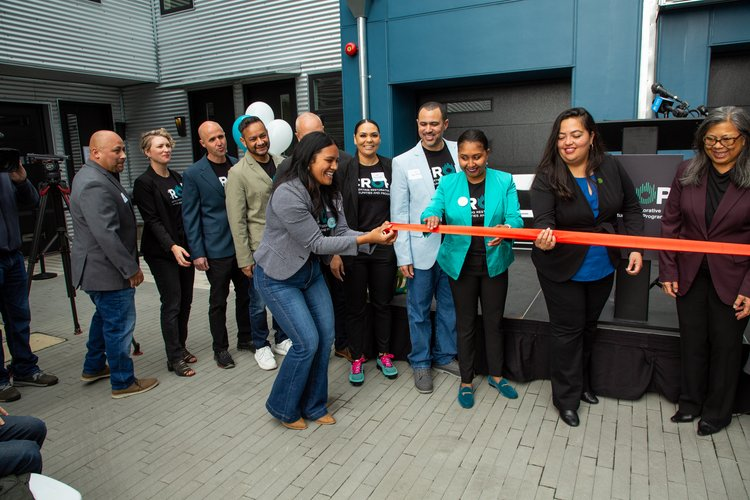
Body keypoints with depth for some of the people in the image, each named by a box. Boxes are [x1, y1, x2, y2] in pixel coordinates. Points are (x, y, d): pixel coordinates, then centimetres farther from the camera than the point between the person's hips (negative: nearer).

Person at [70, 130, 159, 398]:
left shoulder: (97, 177, 12)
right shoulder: (94, 185, -23)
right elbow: (106, 235, -28)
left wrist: (129, 265, 20)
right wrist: (131, 268, -21)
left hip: (100, 268, 11)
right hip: (108, 271, -11)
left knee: (105, 317, 25)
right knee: (119, 324, 0)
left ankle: (93, 367, 41)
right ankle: (123, 382, 13)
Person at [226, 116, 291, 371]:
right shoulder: (238, 173, -10)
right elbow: (237, 220, -10)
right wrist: (245, 259, -12)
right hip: (259, 249, -4)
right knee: (259, 302, 8)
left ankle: (282, 340, 35)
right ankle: (261, 347, 28)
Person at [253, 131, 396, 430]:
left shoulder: (328, 193, -3)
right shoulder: (287, 194, -27)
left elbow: (341, 232, -5)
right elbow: (316, 243, -26)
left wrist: (375, 236, -23)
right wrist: (366, 238, -28)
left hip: (310, 271, 8)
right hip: (278, 278, -8)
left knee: (326, 337, 5)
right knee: (307, 342, -8)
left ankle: (313, 405, 25)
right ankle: (283, 408, 17)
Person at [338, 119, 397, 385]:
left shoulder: (390, 167, 3)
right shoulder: (345, 169, -3)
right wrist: (335, 253, -9)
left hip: (384, 248, 2)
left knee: (382, 303, 13)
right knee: (356, 306, 9)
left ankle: (384, 355, 29)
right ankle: (357, 359, 23)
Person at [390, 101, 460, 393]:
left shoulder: (459, 154, 3)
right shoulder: (403, 162, -1)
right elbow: (399, 213, -2)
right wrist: (403, 255, -6)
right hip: (421, 249, -2)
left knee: (450, 306, 15)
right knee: (419, 309, 9)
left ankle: (445, 356, 33)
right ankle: (421, 363, 25)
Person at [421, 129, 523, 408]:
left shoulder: (504, 181, -5)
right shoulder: (448, 183, -4)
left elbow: (515, 219, -12)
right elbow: (433, 208, -14)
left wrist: (506, 229, -36)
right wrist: (431, 217, -39)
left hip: (494, 264, 1)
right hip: (460, 265, 0)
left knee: (494, 321, 15)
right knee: (465, 323, 12)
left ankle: (496, 375, 37)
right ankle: (466, 381, 30)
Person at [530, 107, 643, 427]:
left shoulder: (610, 168, -6)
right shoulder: (547, 177, -18)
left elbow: (631, 208, 3)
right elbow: (543, 219, -28)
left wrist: (636, 247, -5)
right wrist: (544, 237, -50)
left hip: (602, 267, 5)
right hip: (563, 268, -4)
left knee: (588, 325, 21)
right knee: (568, 330, 5)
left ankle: (581, 380, 43)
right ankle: (566, 397, 22)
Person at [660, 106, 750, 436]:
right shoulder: (687, 172, -1)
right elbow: (670, 223, 2)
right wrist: (668, 270, -1)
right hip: (690, 274, 3)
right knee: (692, 341, 15)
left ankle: (718, 411, 32)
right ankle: (690, 402, 34)